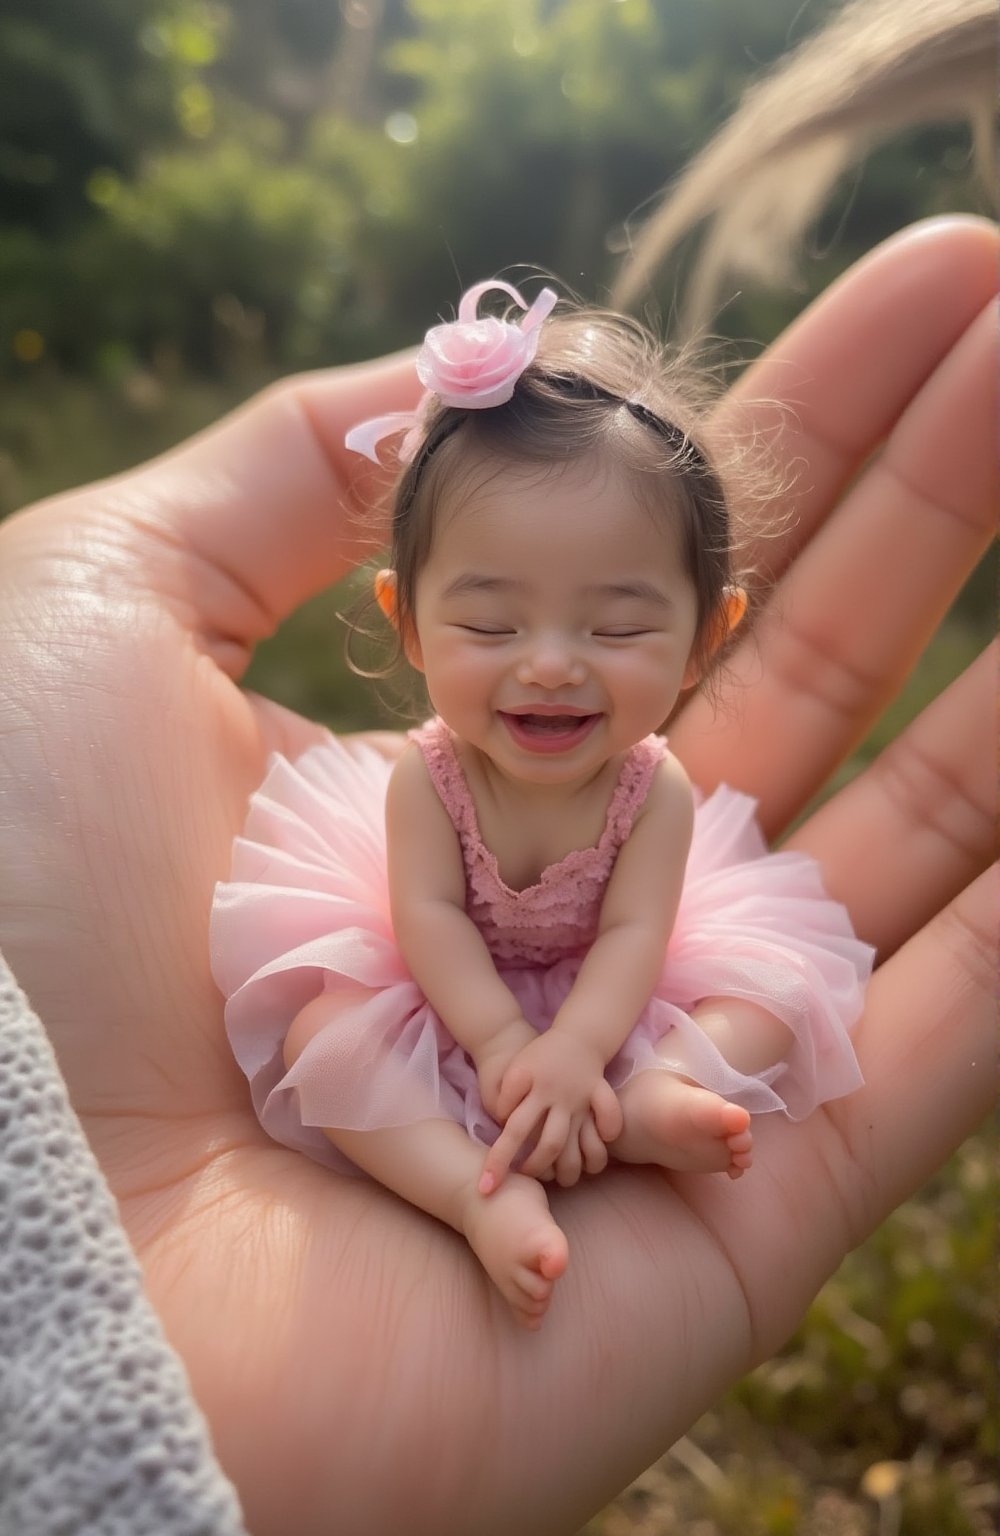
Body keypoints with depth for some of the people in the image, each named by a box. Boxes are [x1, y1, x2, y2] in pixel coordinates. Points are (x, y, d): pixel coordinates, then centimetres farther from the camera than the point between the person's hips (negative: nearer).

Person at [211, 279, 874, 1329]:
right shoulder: (428, 778, -21)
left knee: (774, 998, -13)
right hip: (448, 1002, 0)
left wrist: (572, 1053, -38)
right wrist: (505, 1043, -33)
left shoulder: (654, 789, -19)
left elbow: (632, 935, -23)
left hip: (605, 998, 1)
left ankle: (652, 1096, -39)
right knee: (317, 1036, -25)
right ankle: (486, 1195, -38)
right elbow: (429, 920, -23)